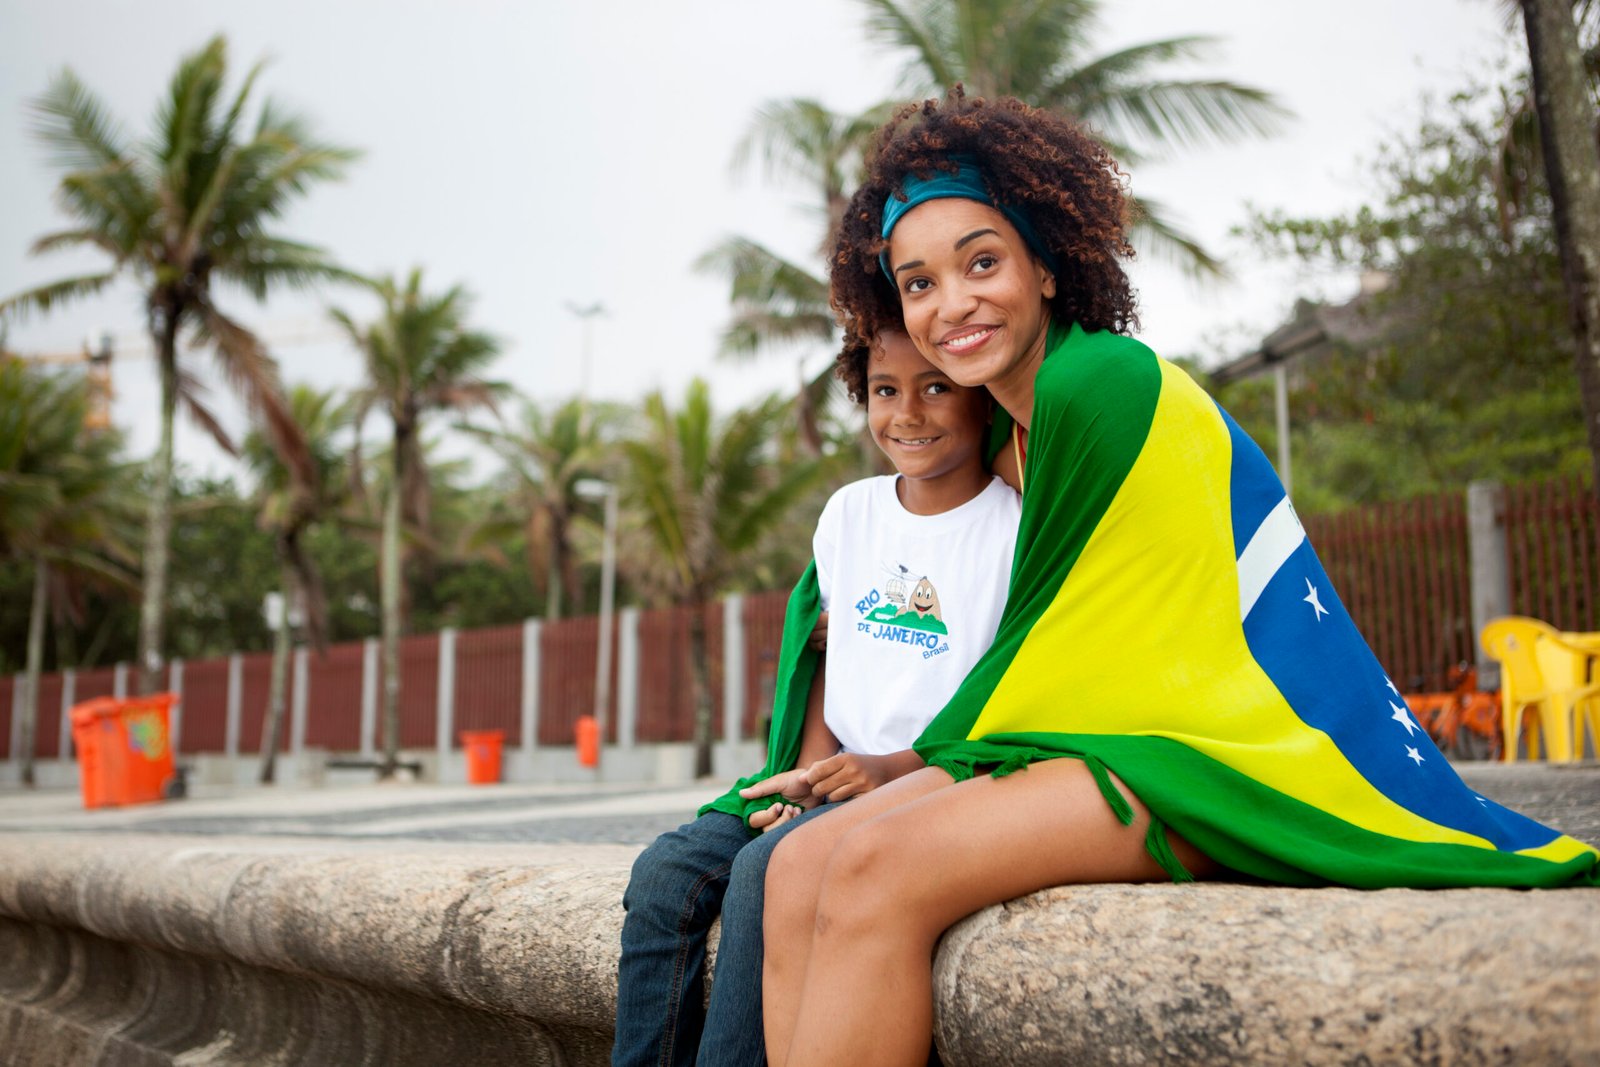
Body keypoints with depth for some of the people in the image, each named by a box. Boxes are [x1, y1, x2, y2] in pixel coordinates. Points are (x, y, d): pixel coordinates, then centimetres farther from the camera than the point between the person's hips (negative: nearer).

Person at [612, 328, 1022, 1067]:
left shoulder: (1015, 528, -8)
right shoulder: (849, 513, 12)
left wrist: (896, 769, -19)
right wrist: (809, 773, 0)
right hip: (841, 778, 6)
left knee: (769, 869, -28)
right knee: (668, 872, -11)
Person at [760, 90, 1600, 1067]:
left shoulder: (1098, 382, -12)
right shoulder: (1029, 420, 15)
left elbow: (1039, 628, -5)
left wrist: (911, 763, 8)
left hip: (1225, 753, -9)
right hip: (1129, 737, 9)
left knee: (877, 868, -28)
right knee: (800, 869, -10)